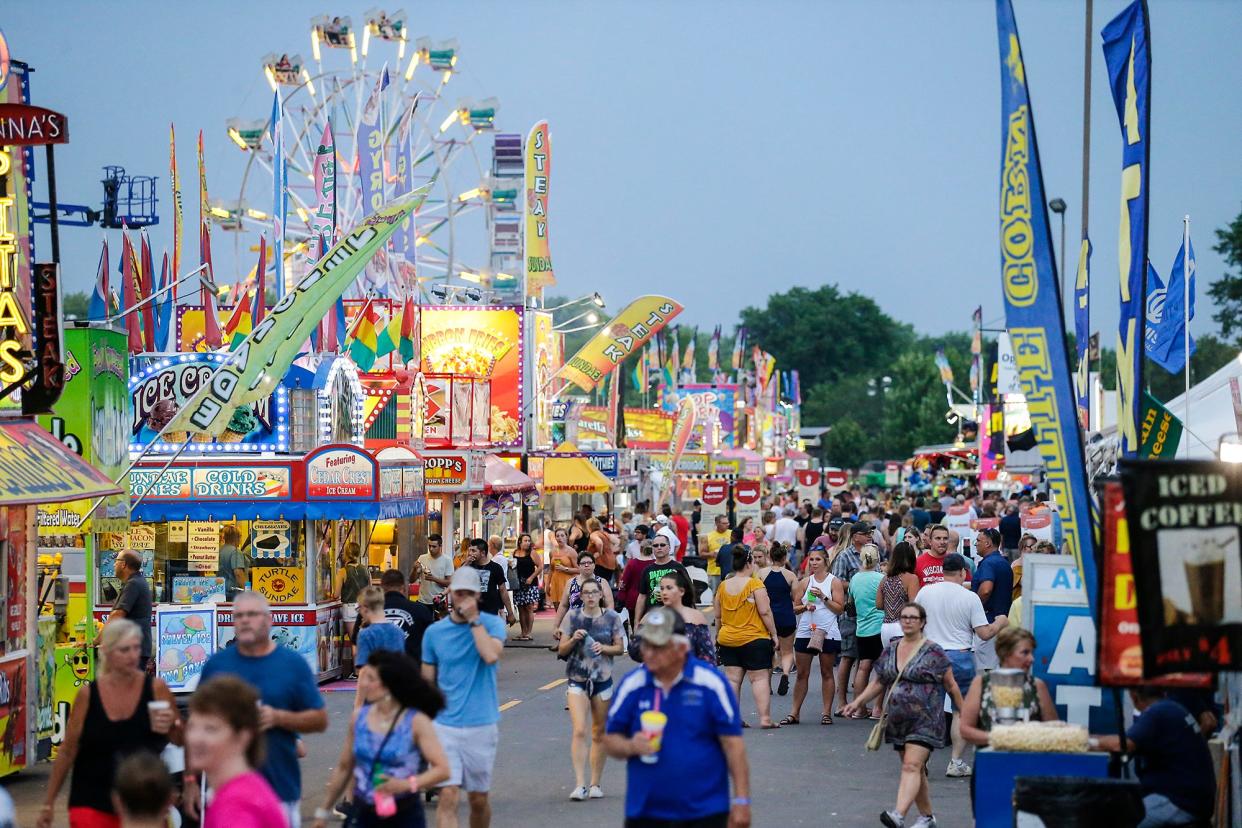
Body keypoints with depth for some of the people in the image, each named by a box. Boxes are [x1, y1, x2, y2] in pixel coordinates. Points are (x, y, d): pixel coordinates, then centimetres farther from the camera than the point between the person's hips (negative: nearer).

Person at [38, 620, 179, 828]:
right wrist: (48, 804, 6)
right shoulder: (88, 694, -4)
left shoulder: (155, 688, -4)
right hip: (91, 803, -1)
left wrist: (171, 727, -17)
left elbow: (181, 741, 7)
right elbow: (67, 752, 4)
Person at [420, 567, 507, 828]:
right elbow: (427, 682, 11)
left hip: (482, 725, 0)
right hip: (445, 725, 0)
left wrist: (474, 619, -15)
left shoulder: (492, 624, -1)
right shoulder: (434, 632, 5)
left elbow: (491, 655, -22)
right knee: (448, 796, -12)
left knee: (479, 799, 11)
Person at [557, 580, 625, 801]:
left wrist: (604, 648, -14)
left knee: (599, 733, 9)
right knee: (579, 731, -14)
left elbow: (620, 648, 5)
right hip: (577, 679, -1)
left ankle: (595, 783, 20)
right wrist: (574, 640, -16)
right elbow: (562, 650, 3)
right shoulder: (572, 616, 0)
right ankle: (580, 784, -16)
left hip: (602, 679, 1)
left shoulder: (611, 617, 2)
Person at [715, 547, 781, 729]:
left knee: (732, 679, 6)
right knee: (760, 678, -2)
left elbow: (718, 616, 13)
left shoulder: (723, 586, 6)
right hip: (754, 639, -5)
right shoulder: (755, 584, -9)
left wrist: (718, 635, 25)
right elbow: (765, 612, -12)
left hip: (727, 639, 5)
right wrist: (774, 634, -3)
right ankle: (765, 718, -7)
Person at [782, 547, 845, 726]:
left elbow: (840, 608, -5)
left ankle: (827, 712, 7)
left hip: (827, 632, -3)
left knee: (826, 673, 3)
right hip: (805, 631, 3)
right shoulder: (805, 582, 10)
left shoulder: (834, 582, 1)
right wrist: (805, 606, -9)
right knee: (802, 674, 4)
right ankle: (795, 713, 7)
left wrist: (823, 597, -15)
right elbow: (795, 608, 11)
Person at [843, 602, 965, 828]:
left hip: (924, 721, -6)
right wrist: (858, 702, 6)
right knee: (916, 769, 12)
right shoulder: (890, 650, 11)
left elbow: (951, 685, -1)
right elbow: (878, 682, 17)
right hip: (898, 721, 6)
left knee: (912, 766, -18)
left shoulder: (933, 652, -4)